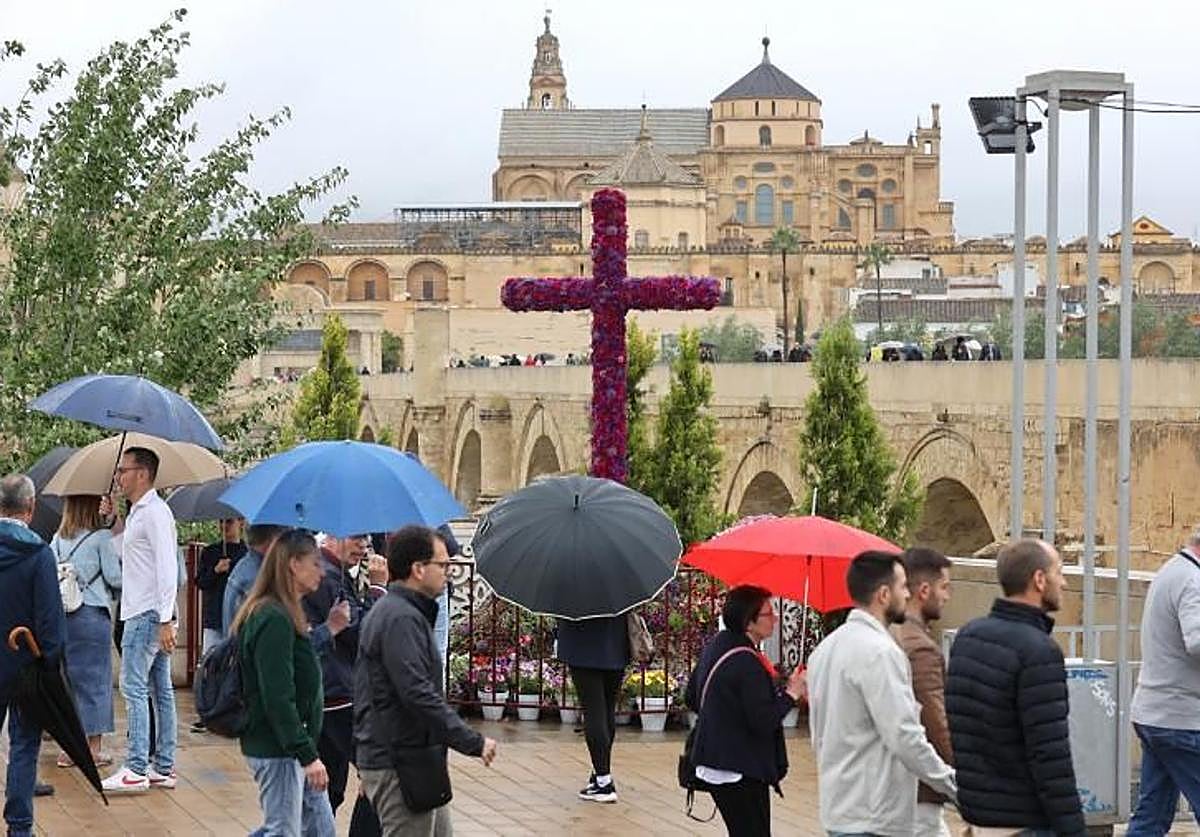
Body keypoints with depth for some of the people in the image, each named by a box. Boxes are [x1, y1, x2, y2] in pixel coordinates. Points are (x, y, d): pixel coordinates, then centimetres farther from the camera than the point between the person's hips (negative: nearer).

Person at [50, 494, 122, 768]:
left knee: (66, 677, 10)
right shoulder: (102, 537, -6)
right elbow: (114, 578, -7)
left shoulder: (58, 539, 7)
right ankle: (94, 748, 4)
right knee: (95, 679, 2)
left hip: (62, 615, 5)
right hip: (93, 614, -5)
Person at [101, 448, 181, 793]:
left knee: (134, 688, -9)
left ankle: (136, 770, -10)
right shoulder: (137, 513, 17)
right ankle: (164, 768, 13)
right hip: (142, 613, 10)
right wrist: (114, 521, 16)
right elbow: (125, 555, 27)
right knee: (160, 690, 10)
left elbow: (167, 567, -20)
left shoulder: (154, 512, -14)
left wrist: (165, 620, -23)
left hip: (148, 615, -10)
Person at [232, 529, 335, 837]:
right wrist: (307, 754, -24)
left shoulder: (284, 615, 13)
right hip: (276, 750, -11)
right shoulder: (274, 620, -20)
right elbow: (278, 698, -24)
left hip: (291, 745, 11)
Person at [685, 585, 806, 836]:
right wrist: (791, 693, -11)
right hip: (742, 774, -10)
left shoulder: (715, 646, 9)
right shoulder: (747, 664, -21)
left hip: (713, 765, 10)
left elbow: (693, 700, 19)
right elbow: (764, 722, -23)